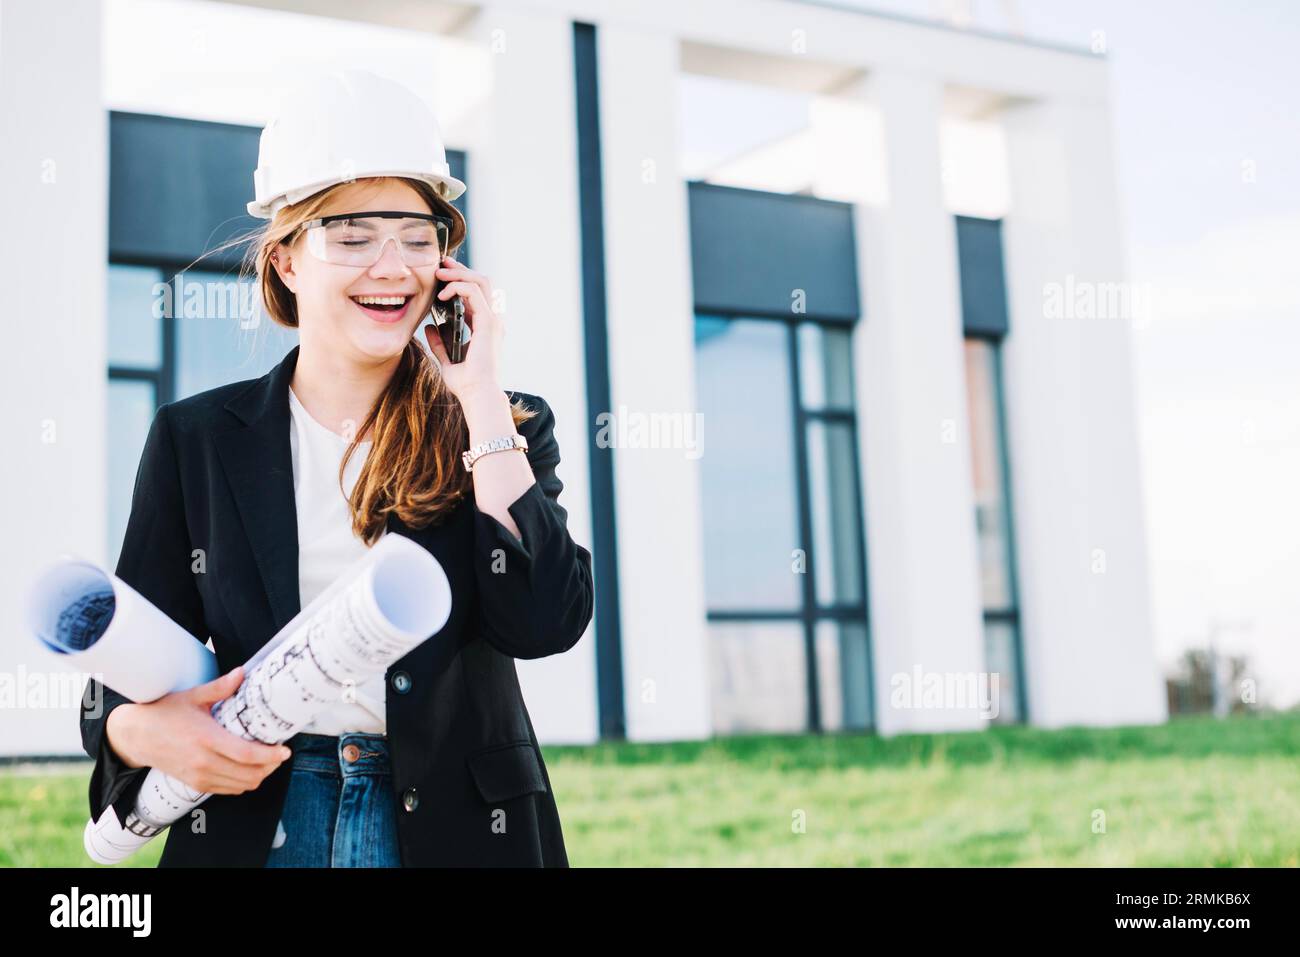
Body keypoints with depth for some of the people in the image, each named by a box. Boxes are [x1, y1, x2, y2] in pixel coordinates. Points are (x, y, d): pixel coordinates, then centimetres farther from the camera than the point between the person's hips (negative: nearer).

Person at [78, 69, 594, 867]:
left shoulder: (504, 429, 1)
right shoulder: (197, 438, 3)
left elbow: (546, 622, -14)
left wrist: (480, 398, -13)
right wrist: (145, 728, -19)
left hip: (456, 825, 0)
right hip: (251, 819, 1)